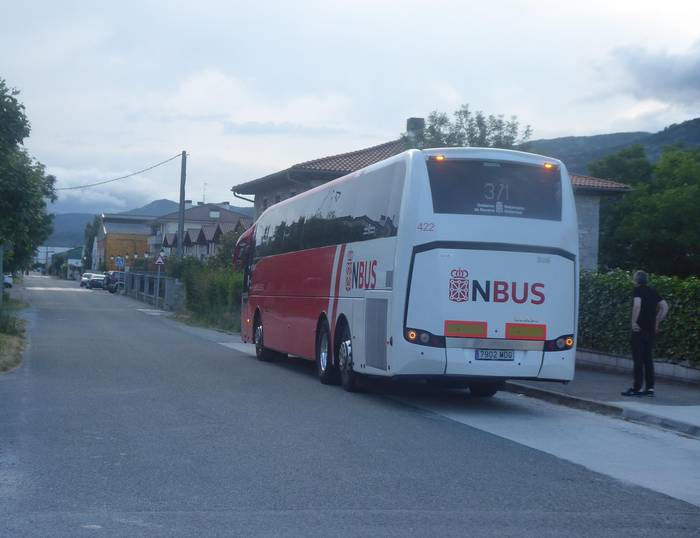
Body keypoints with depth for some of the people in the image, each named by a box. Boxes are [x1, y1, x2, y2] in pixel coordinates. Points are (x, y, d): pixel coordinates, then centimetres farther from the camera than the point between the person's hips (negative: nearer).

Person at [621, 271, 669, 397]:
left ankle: (637, 388, -4)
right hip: (651, 329, 7)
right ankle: (650, 388, 10)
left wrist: (634, 321, -17)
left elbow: (637, 304, -23)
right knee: (647, 358, 11)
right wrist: (657, 322, 16)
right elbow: (665, 307, 13)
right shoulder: (653, 291, 14)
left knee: (638, 359, -4)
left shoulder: (638, 290, -6)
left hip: (639, 328, -7)